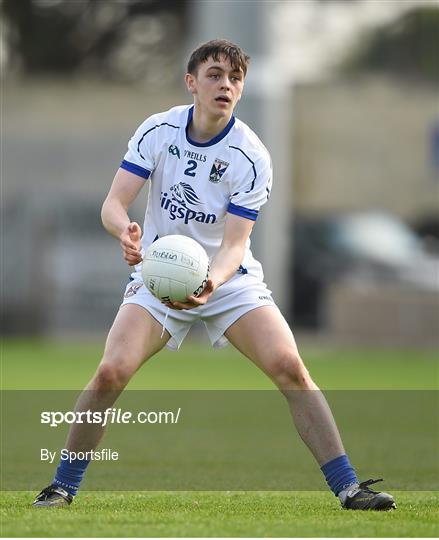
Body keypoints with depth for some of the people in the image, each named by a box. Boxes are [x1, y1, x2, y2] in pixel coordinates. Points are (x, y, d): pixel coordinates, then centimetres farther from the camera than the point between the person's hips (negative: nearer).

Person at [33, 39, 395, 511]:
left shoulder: (251, 158, -15)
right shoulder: (157, 131, -10)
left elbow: (235, 243, -18)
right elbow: (113, 203, -13)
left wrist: (212, 281, -40)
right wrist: (125, 231, -38)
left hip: (228, 278, -1)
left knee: (289, 367, -20)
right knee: (111, 371, -20)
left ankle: (347, 487, -12)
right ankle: (62, 486, -2)